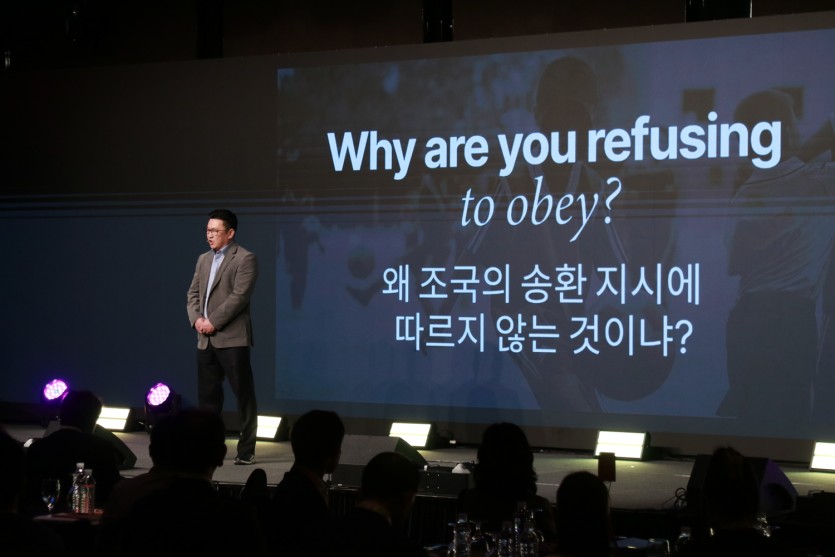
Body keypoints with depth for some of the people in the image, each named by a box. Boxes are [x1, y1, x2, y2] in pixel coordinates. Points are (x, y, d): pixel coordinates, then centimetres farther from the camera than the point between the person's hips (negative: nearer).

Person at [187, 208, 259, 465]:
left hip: (232, 338, -7)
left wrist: (213, 322, -16)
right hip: (205, 340, 7)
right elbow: (193, 294, 16)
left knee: (244, 395, -2)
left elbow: (239, 296, -15)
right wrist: (196, 319, -3)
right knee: (207, 395, 10)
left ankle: (246, 451, 2)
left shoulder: (245, 259, -6)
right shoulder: (203, 260, 18)